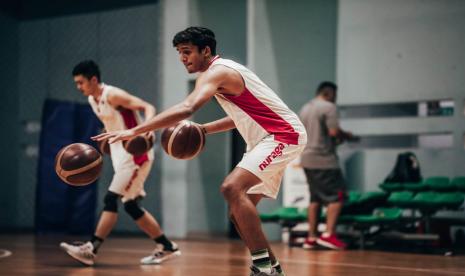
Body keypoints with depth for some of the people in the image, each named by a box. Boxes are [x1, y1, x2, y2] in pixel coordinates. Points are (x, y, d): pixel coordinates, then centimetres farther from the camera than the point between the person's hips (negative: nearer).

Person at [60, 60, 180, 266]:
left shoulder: (113, 95, -16)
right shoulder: (92, 100, 10)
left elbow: (147, 107, -24)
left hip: (135, 154, -10)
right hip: (121, 155, 10)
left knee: (111, 199, -13)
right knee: (130, 206, 9)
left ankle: (91, 249, -13)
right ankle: (166, 247, 16)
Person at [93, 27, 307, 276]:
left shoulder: (216, 72, -16)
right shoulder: (223, 71, 15)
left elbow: (187, 108, -34)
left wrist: (133, 131, -40)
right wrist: (204, 129, 10)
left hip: (283, 135, -11)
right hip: (266, 139, 11)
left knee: (232, 188, -28)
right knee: (239, 213, 8)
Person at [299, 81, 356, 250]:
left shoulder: (305, 108, 18)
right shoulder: (328, 107, -8)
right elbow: (334, 131, -18)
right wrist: (346, 135, 3)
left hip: (307, 159, 9)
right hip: (324, 159, -9)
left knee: (315, 198, 12)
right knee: (337, 196, -6)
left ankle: (312, 238, 11)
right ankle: (329, 234, -16)